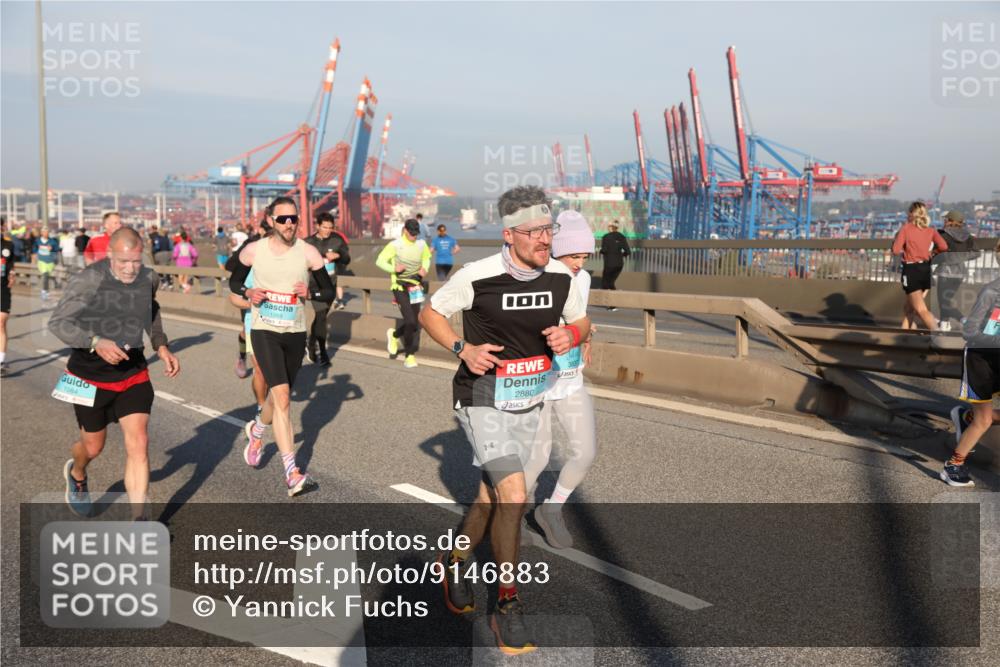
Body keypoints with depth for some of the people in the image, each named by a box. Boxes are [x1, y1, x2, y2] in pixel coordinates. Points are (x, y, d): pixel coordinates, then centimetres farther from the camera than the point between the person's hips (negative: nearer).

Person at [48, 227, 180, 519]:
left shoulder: (149, 279, -5)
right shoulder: (86, 281, -21)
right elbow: (57, 322, -19)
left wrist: (161, 346, 5)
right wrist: (95, 342, -35)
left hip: (133, 374, 2)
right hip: (91, 376, -2)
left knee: (138, 444, -10)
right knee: (93, 446, 15)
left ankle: (138, 520, -2)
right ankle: (76, 475, 54)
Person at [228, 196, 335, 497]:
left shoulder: (308, 253, -4)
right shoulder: (253, 250, -4)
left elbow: (329, 291, 2)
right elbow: (234, 282, 10)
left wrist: (310, 293, -18)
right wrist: (248, 293, -11)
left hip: (296, 333, 3)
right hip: (264, 331, -3)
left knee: (279, 394, 19)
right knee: (282, 396, -18)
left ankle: (257, 433, 52)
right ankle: (292, 474, -20)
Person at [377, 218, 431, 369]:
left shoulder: (421, 244, 2)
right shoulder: (395, 245, -11)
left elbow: (426, 258, 21)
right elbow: (380, 261, -8)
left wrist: (424, 269, -1)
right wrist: (394, 269, -25)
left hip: (416, 287, 5)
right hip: (400, 287, -5)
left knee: (415, 323, 7)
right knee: (410, 322, -14)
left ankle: (394, 335, 39)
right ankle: (410, 355, 4)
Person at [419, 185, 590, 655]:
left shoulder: (560, 276, -5)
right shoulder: (477, 277, -18)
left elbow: (582, 322, 11)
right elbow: (431, 314, -4)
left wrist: (570, 336, -13)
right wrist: (464, 349, -20)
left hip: (529, 399, 6)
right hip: (483, 398, -6)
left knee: (493, 494, 17)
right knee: (513, 495, -17)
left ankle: (457, 560, 45)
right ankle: (507, 606, 0)